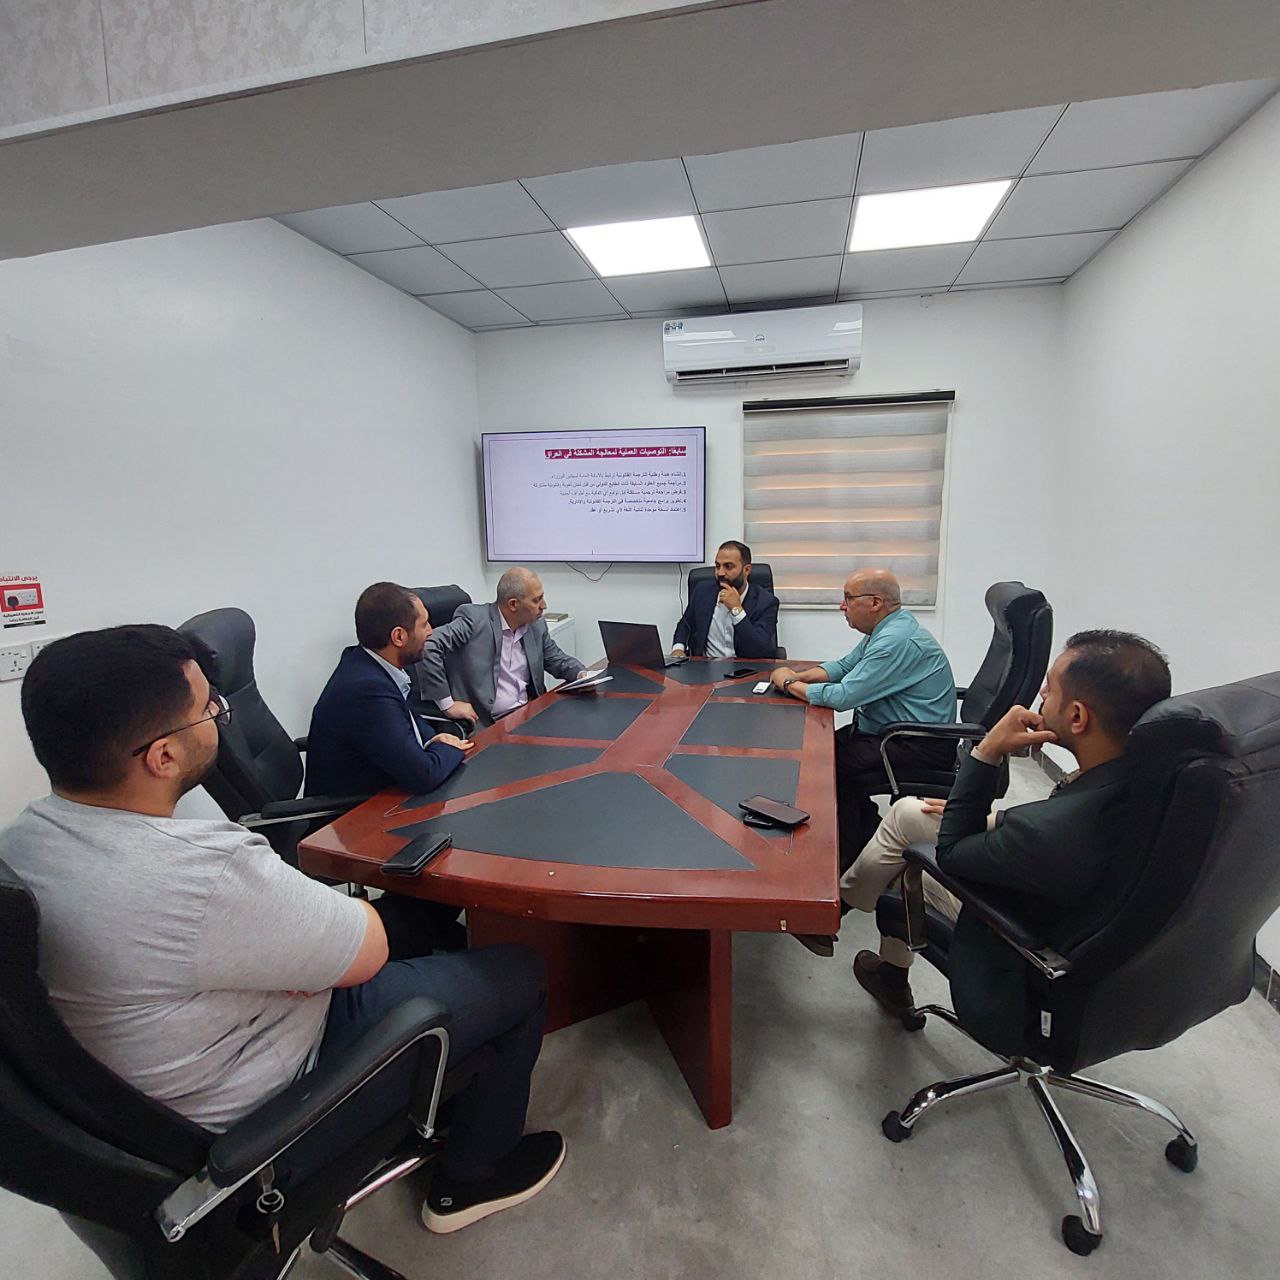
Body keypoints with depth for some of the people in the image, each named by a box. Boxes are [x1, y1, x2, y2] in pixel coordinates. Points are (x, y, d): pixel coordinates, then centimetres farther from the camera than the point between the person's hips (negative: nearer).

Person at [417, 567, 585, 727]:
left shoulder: (537, 626, 8)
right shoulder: (474, 619, -12)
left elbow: (557, 659, 20)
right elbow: (428, 647, -19)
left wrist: (582, 674, -2)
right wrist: (447, 704, -18)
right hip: (482, 722, -7)